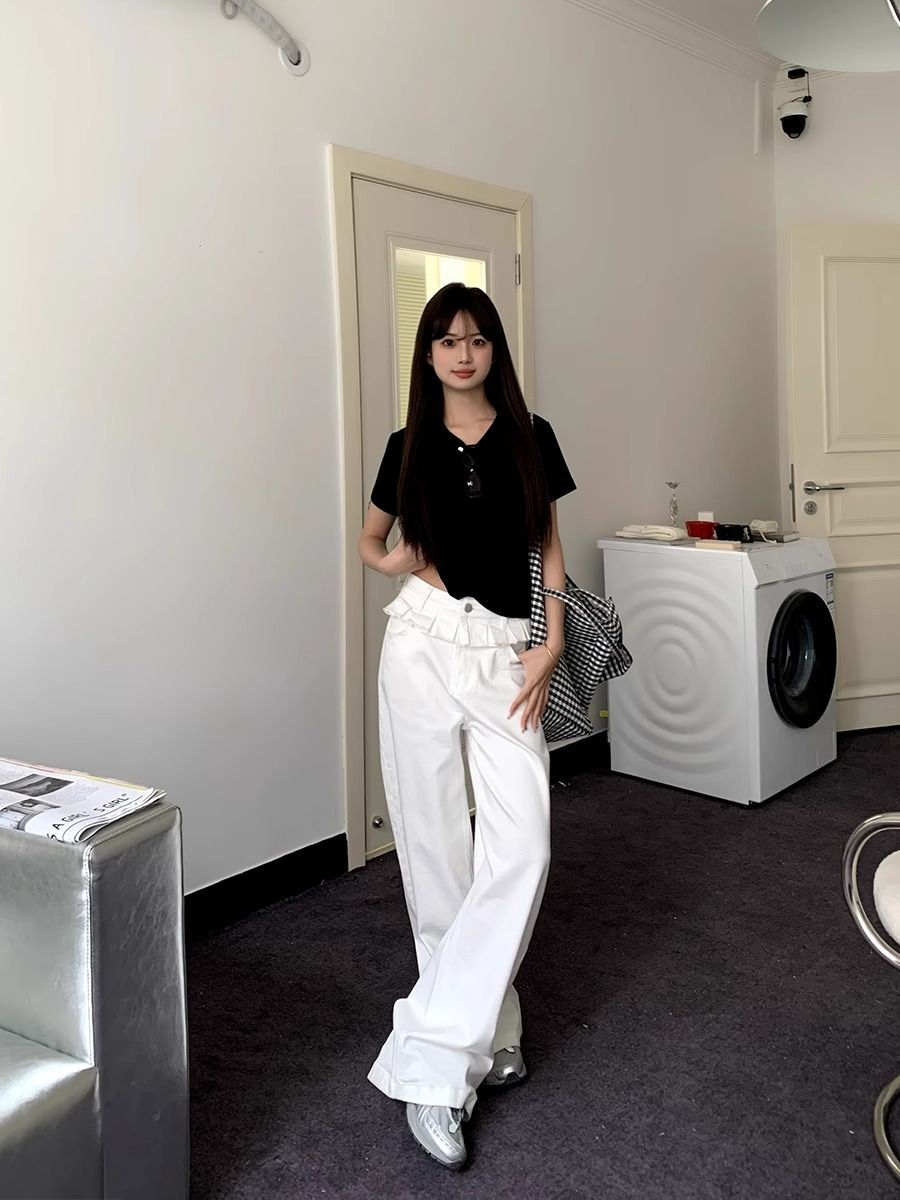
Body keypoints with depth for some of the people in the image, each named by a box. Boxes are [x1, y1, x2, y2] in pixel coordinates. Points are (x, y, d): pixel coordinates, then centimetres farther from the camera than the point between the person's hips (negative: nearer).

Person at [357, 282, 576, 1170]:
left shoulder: (529, 437, 7)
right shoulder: (409, 446, 8)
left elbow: (547, 548, 10)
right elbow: (368, 541, 20)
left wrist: (551, 643, -3)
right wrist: (395, 563, -3)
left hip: (507, 653, 0)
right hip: (426, 643, 0)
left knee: (520, 846, -12)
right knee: (436, 845, 2)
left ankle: (434, 1059, -3)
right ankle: (487, 1039, 20)